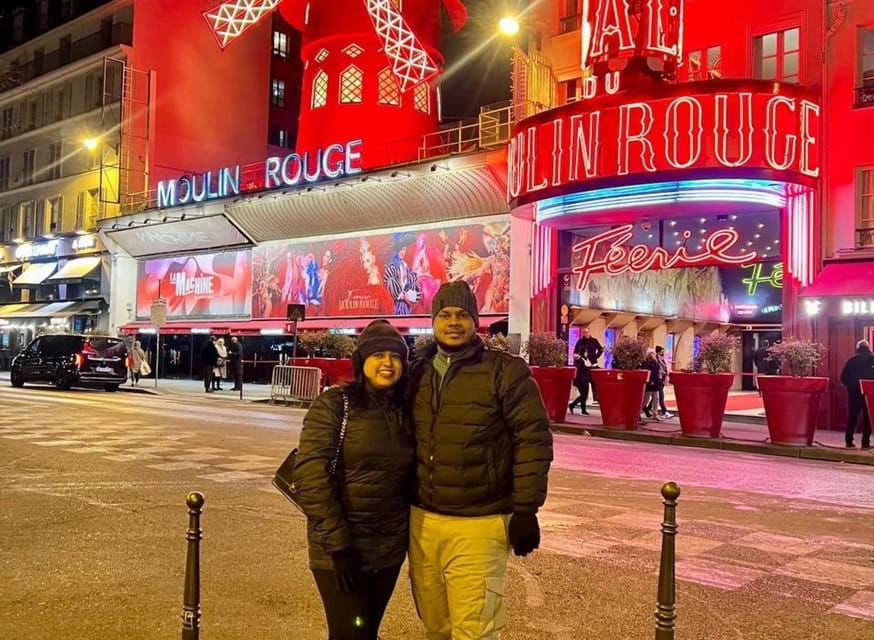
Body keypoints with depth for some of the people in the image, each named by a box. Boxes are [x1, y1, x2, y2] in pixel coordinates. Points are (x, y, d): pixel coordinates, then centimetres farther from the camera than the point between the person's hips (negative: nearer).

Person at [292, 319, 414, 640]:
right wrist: (337, 543, -20)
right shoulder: (334, 404, -10)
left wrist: (411, 536, 8)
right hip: (341, 547, -5)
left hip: (390, 548, 5)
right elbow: (311, 474, -17)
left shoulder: (405, 410, 7)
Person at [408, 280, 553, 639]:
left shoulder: (505, 372, -9)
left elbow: (533, 440, -10)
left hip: (479, 525, -5)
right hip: (422, 520, 5)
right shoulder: (418, 373, 9)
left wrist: (525, 509, -12)